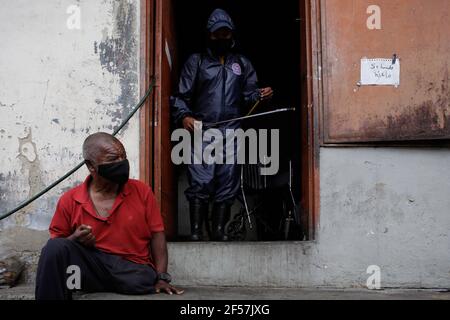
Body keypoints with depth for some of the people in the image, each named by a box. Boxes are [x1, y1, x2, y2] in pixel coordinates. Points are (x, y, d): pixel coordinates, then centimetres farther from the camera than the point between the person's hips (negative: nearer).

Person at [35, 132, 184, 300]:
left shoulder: (141, 191, 5)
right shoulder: (70, 200, 4)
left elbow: (157, 236, 5)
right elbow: (55, 243, 12)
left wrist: (161, 278, -6)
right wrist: (74, 240, -12)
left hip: (134, 268, 0)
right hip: (91, 266, 0)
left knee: (144, 282, -34)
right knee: (54, 248, -26)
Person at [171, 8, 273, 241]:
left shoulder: (243, 64, 21)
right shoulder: (196, 62, 13)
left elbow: (249, 95, 15)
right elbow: (182, 95, 8)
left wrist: (261, 95, -7)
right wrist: (184, 116, -10)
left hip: (231, 132, 3)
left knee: (227, 183, 2)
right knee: (200, 182, -10)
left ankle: (219, 231, 9)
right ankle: (196, 231, -6)